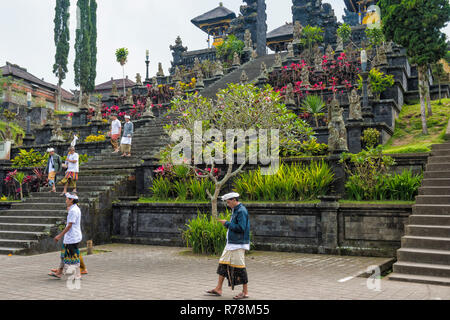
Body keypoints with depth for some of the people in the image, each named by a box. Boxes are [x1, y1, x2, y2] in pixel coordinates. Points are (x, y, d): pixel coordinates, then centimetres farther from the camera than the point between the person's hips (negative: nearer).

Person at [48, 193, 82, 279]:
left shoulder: (73, 210, -19)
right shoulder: (76, 209, 13)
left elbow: (69, 225, -21)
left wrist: (60, 235, -18)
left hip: (72, 238, -10)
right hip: (69, 237, 10)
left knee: (73, 256, -3)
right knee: (64, 254, 16)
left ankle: (78, 275, 5)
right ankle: (59, 273, 25)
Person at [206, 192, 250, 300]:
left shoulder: (241, 211, -15)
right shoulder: (235, 210, 15)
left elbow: (241, 228, -22)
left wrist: (227, 223, -15)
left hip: (238, 245, -10)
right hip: (231, 244, 10)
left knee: (239, 267, -3)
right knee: (223, 263, 10)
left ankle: (245, 292, 8)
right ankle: (218, 289, 18)